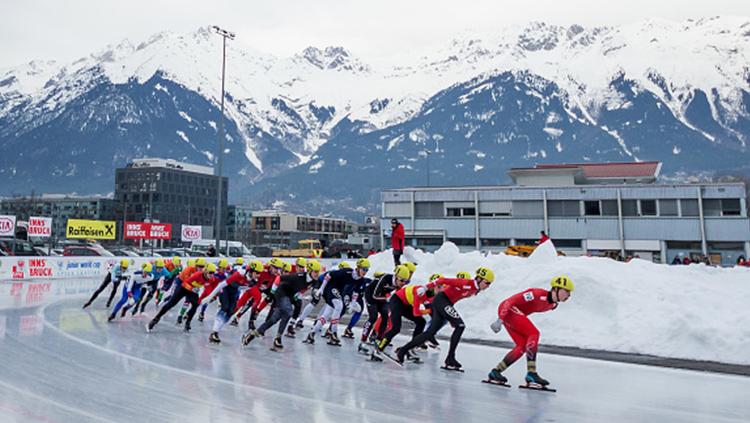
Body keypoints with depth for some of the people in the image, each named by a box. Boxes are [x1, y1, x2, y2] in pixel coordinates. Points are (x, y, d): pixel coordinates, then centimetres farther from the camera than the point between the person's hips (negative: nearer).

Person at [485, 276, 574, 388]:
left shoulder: (553, 305, 5)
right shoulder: (538, 294, -23)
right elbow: (511, 301, -25)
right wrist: (500, 320, -29)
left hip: (517, 313, 10)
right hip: (507, 309, -9)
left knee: (523, 346, 1)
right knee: (534, 333, -20)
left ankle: (495, 372, 8)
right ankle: (531, 374, -20)